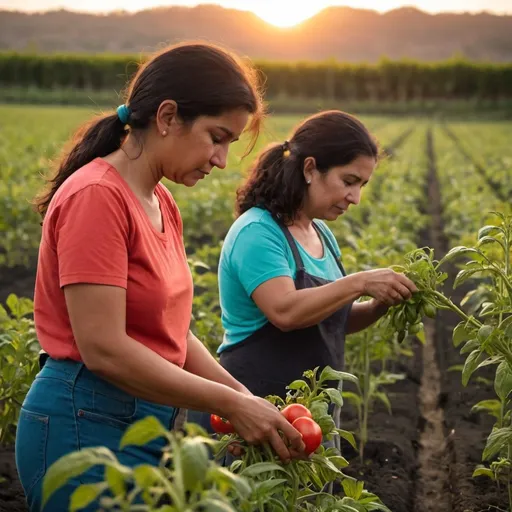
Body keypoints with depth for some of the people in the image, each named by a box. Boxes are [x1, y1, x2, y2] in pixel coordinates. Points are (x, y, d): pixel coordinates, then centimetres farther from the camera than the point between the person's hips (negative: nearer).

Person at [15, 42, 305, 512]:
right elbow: (104, 348, -21)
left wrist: (248, 400, -1)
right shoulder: (96, 196, -16)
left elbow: (170, 332, 11)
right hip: (87, 428, -8)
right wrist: (231, 404, -17)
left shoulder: (161, 204, 10)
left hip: (145, 421, 8)